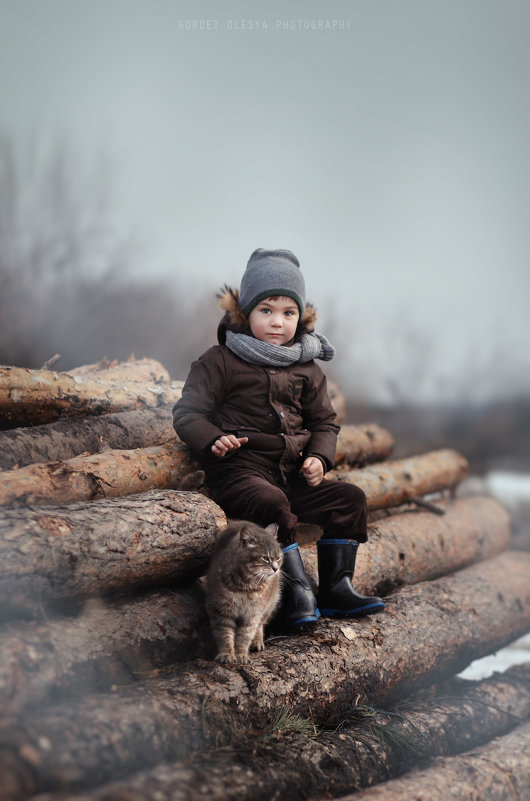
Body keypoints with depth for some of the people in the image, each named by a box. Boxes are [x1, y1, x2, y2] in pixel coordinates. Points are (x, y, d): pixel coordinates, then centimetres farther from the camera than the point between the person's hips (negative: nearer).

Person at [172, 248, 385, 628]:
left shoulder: (306, 369, 15)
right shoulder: (220, 361, 0)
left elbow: (325, 421, 20)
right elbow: (187, 412, -2)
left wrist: (319, 457, -1)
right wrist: (212, 440, -22)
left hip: (292, 473, 6)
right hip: (239, 470, -6)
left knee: (350, 497, -8)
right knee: (273, 503, -35)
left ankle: (336, 587, -5)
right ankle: (298, 592, -32)